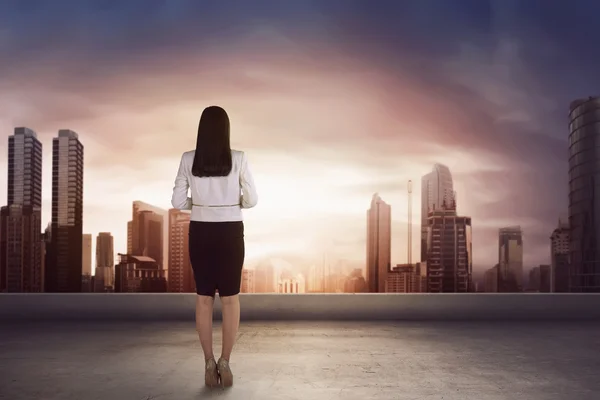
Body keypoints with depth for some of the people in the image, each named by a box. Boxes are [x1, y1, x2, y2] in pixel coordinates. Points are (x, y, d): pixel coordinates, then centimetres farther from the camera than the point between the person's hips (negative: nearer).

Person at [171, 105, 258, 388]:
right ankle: (224, 362, 9)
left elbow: (178, 201, -3)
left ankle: (209, 363, 11)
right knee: (230, 298, 9)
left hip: (200, 232, 1)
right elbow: (251, 199, -5)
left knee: (204, 297, 9)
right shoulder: (238, 159, -8)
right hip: (230, 232, -1)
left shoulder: (188, 159, -3)